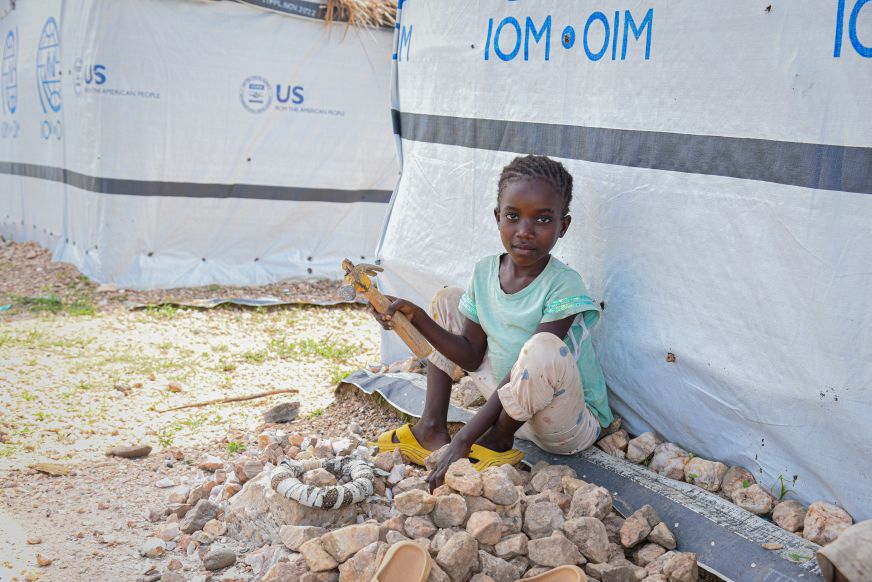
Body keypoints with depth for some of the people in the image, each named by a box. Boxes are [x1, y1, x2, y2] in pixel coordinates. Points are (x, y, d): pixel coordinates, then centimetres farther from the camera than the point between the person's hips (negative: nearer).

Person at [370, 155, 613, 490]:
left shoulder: (563, 286, -24)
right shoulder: (485, 272, -4)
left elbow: (530, 368, -28)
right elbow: (472, 356, 0)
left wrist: (463, 441, -30)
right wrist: (416, 317, -15)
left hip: (573, 426, -6)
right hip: (508, 405, 7)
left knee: (544, 348, -40)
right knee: (448, 300, 7)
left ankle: (497, 443, -11)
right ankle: (432, 430, 5)